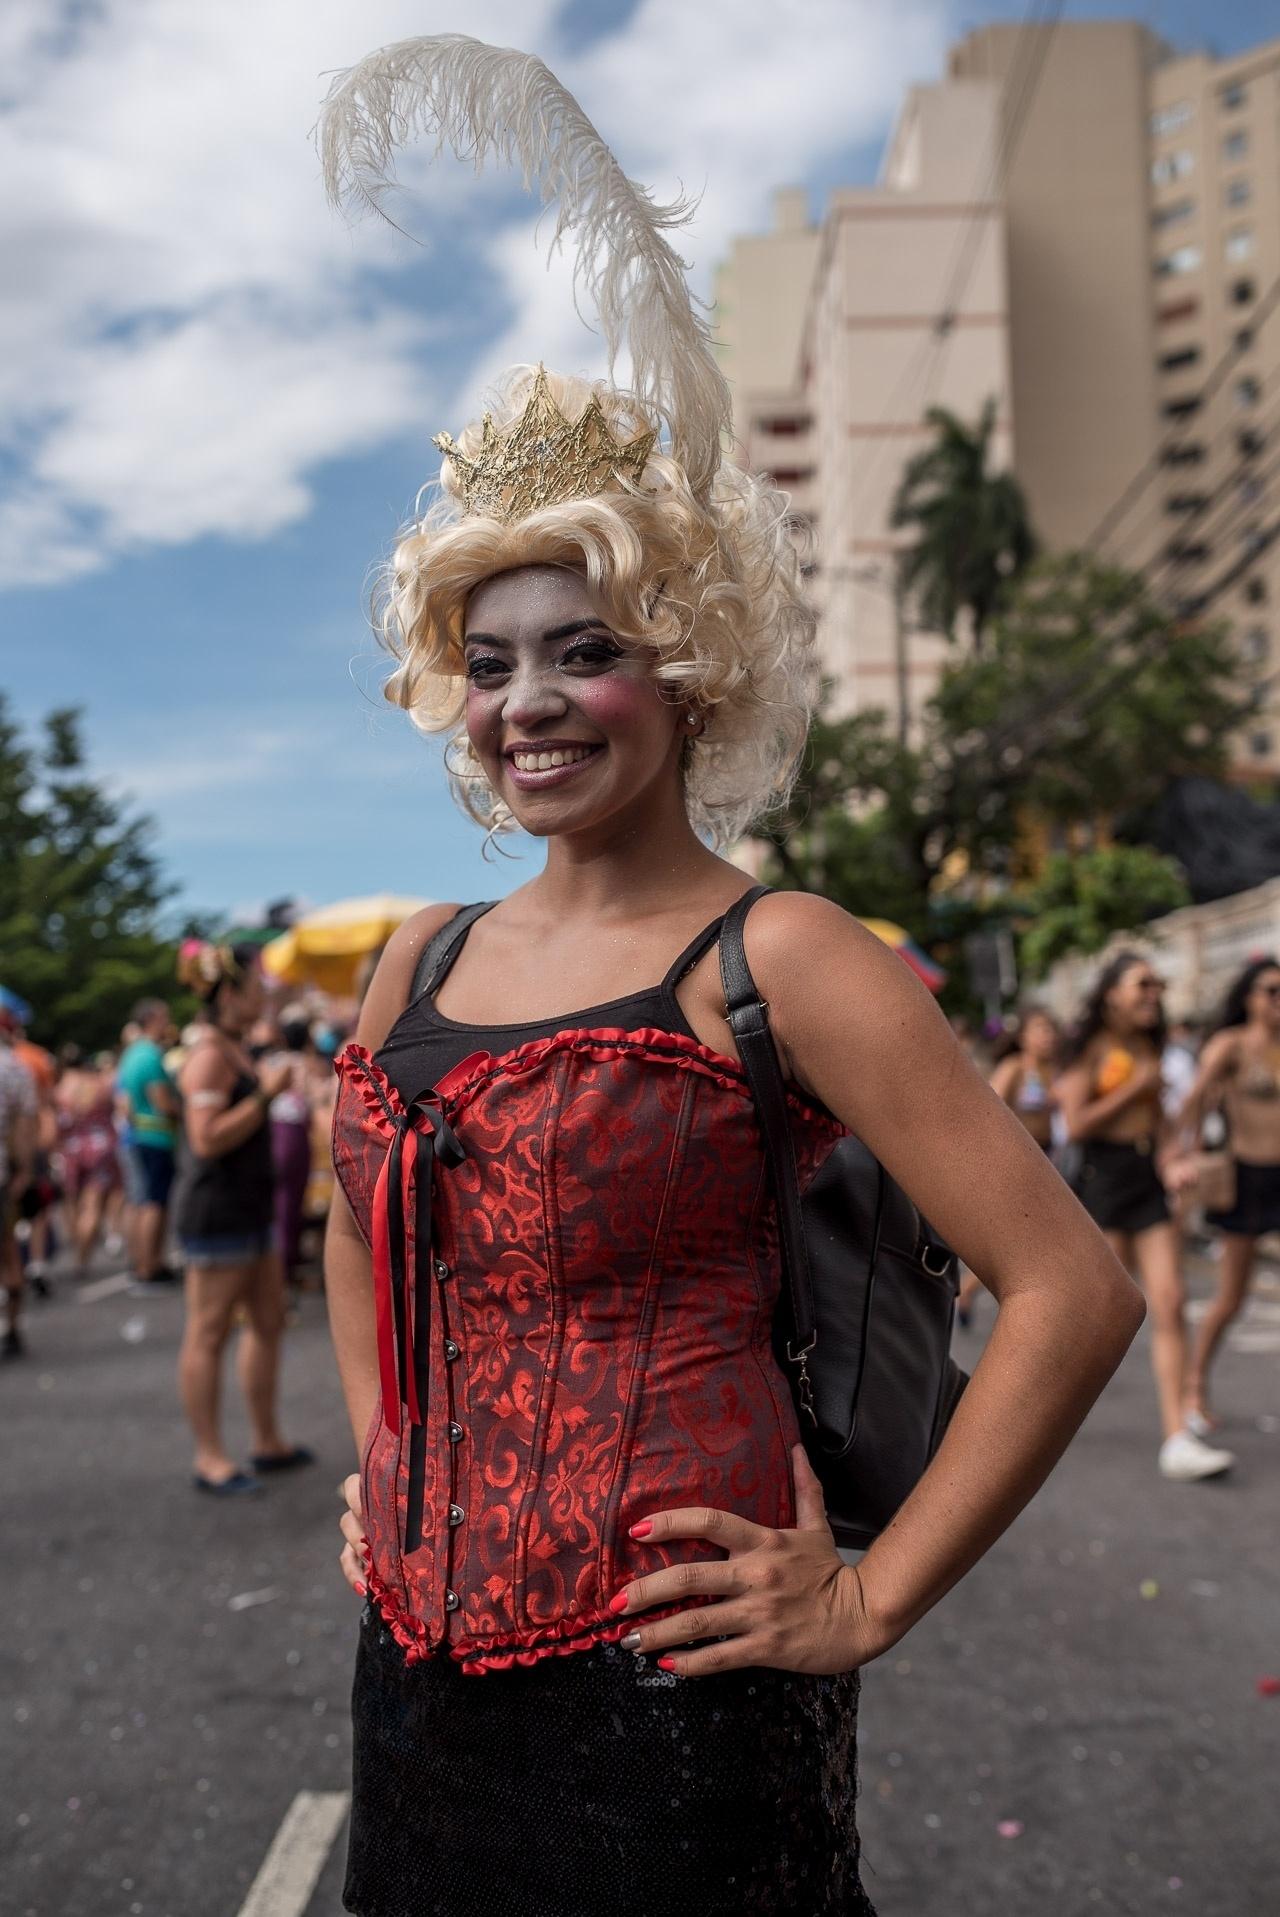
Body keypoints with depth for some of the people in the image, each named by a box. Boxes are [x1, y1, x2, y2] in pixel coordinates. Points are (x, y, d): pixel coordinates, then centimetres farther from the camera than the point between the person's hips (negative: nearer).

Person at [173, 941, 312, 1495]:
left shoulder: (234, 1050, 16)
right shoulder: (209, 1055, -15)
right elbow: (208, 1138, -24)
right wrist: (265, 1093, -20)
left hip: (247, 1209, 10)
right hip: (214, 1211, -10)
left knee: (268, 1321, 14)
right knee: (209, 1334, -2)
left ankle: (267, 1442, 25)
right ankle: (209, 1458, 6)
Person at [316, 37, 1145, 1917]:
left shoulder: (774, 960, -13)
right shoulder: (422, 958, 6)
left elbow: (1073, 1294, -16)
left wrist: (864, 1604, -13)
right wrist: (380, 1458, 14)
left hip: (663, 1705, -6)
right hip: (420, 1677, 6)